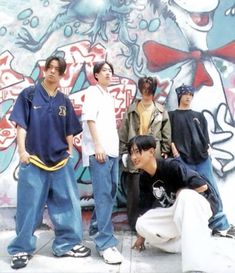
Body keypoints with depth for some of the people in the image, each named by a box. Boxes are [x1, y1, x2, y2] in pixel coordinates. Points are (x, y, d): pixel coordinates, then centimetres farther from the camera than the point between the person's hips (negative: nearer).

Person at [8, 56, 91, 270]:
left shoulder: (64, 101, 11)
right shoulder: (29, 94, 2)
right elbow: (21, 125, -2)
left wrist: (70, 151, 5)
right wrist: (22, 150, -11)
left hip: (61, 160, 4)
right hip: (34, 159, -3)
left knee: (68, 203, 7)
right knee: (29, 206, 2)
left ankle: (67, 244, 21)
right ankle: (22, 249, 16)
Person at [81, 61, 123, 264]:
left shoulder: (109, 96, 24)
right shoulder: (93, 91, 0)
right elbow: (89, 118, -10)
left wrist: (113, 146, 19)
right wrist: (98, 145, -18)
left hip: (112, 149, 9)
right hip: (99, 150, -9)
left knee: (111, 191, 12)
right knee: (103, 194, -13)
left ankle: (96, 227, 27)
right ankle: (106, 243, -13)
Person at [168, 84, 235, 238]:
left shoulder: (199, 116, 22)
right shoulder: (172, 116, 12)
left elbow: (206, 135, 19)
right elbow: (169, 136, 3)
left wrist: (208, 149, 5)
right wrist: (175, 152, -8)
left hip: (202, 158, 3)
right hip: (183, 159, -3)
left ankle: (221, 226, 4)